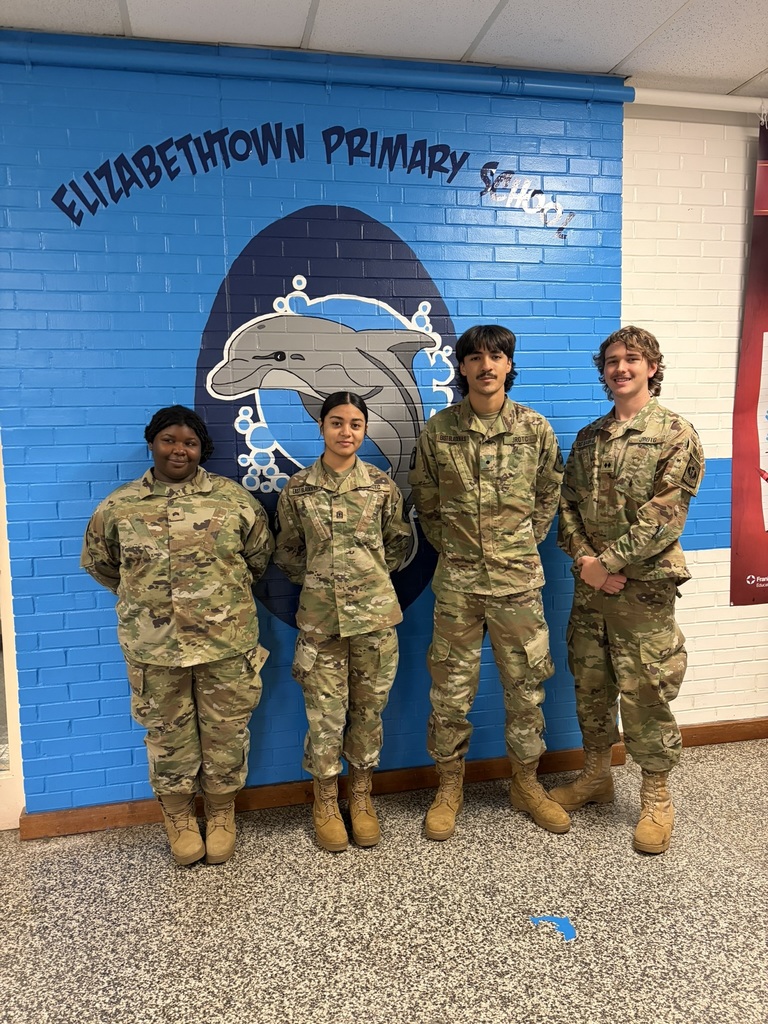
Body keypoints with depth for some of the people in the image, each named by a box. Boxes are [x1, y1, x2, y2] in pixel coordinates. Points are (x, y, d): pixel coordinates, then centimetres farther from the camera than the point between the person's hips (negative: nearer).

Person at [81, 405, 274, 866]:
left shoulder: (234, 498, -4)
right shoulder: (118, 507, -2)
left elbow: (260, 556, 8)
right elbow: (99, 563, 13)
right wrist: (143, 599, 12)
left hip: (226, 641, 0)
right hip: (154, 647, 1)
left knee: (226, 733, 13)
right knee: (168, 735, 15)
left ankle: (222, 815, 36)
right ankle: (179, 818, 38)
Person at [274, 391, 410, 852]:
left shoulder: (382, 485, -2)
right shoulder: (298, 488, -2)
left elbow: (399, 542, 11)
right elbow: (288, 552, 9)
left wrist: (371, 575, 7)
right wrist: (318, 580, 5)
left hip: (375, 612, 1)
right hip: (320, 616, 0)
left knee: (369, 709, 12)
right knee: (326, 713, 7)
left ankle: (362, 797, 31)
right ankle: (326, 803, 27)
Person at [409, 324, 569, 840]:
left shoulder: (535, 429, -1)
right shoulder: (439, 430, -2)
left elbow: (550, 494, 11)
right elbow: (424, 499, 8)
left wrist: (525, 542, 6)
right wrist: (450, 545, 4)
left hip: (518, 579, 1)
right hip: (457, 580, 0)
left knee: (526, 684, 11)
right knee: (451, 688, 8)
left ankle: (527, 782, 31)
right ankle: (450, 786, 27)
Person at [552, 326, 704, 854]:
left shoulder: (676, 433, -6)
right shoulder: (587, 438, 11)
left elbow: (664, 515, -14)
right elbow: (568, 503, 8)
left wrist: (608, 562, -16)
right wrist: (583, 558, -8)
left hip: (644, 585, -5)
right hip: (590, 582, 6)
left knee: (646, 692, 2)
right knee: (590, 683, 15)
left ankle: (657, 798, 21)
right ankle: (597, 776, 33)